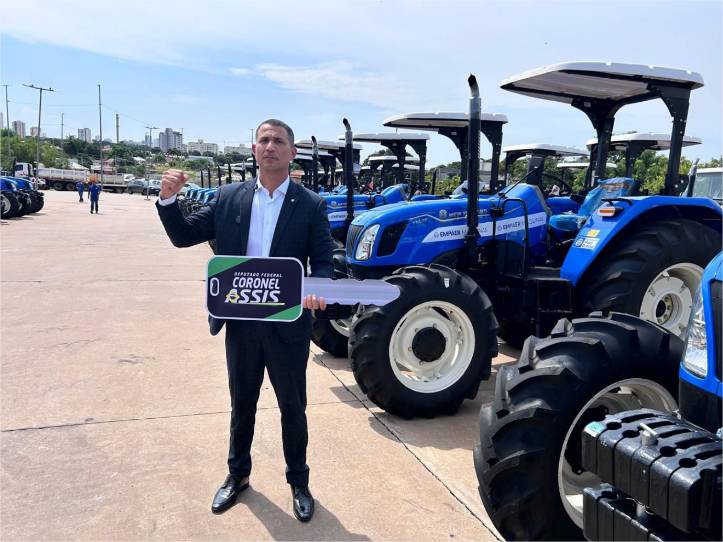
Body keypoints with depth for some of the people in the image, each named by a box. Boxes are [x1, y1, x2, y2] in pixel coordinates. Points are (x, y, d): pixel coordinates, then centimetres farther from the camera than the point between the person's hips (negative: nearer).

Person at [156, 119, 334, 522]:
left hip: (288, 323, -2)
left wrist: (317, 291, -27)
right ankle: (238, 474, 41)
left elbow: (324, 262, -6)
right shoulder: (229, 198, 2)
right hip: (241, 322, 3)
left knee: (293, 407, 13)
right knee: (242, 403, 20)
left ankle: (299, 481, 33)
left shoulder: (311, 205, -5)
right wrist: (168, 199, -14)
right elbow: (184, 236, 4)